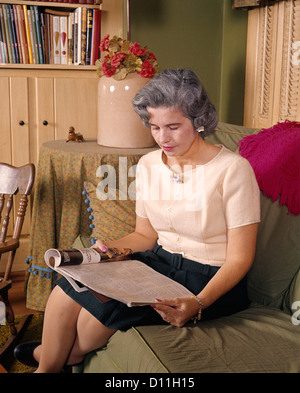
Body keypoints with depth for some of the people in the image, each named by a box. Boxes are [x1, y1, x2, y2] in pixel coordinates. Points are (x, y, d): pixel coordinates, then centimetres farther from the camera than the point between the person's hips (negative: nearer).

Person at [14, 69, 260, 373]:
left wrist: (198, 304, -29)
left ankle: (57, 355, 11)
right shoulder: (148, 164, 3)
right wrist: (110, 248, -9)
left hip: (212, 280, -5)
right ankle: (47, 364, 10)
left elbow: (239, 257, -14)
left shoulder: (233, 169, -15)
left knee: (106, 307, -23)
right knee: (70, 288, -18)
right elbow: (145, 235, 12)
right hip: (159, 262, 6)